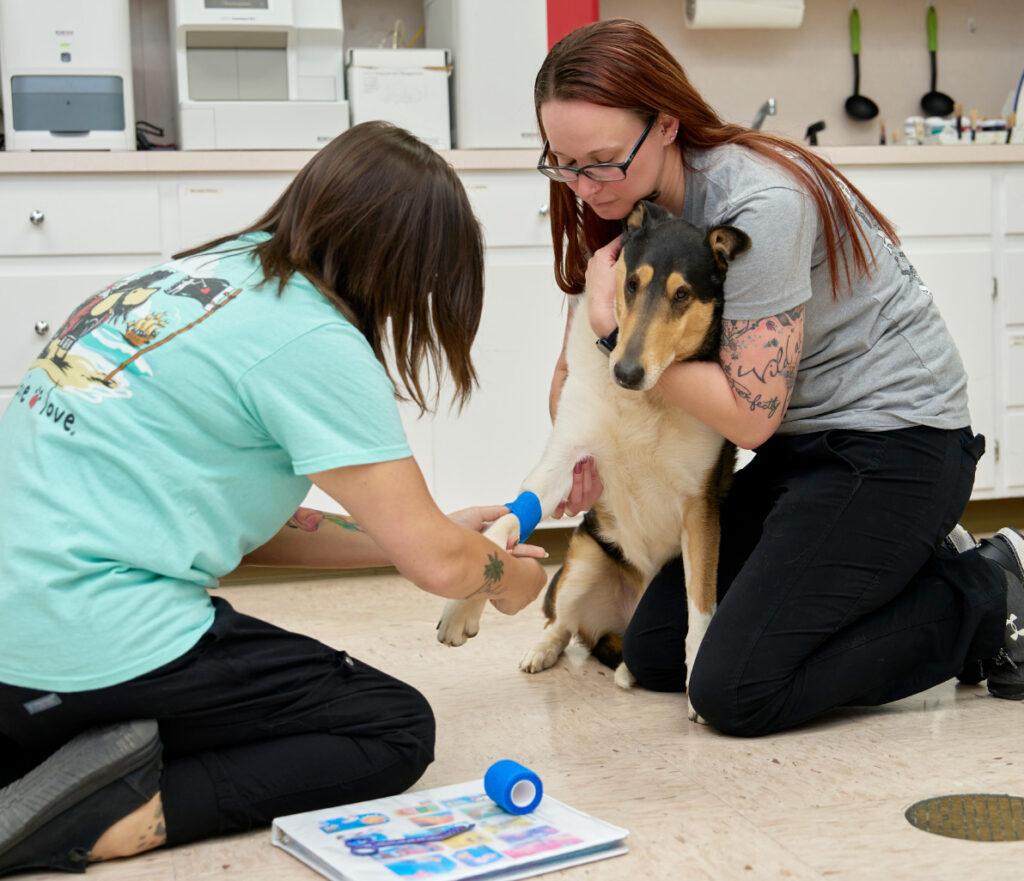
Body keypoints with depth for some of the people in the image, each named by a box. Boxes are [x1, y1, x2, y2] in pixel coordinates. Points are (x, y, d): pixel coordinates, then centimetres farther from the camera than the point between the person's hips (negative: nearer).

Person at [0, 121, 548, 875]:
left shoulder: (211, 271, 12)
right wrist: (504, 576, 14)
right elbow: (438, 565, -10)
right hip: (95, 653, -9)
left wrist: (432, 535, 20)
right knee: (397, 731, 5)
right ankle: (111, 819, -12)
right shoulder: (313, 339, -13)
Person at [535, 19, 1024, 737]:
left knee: (737, 692, -17)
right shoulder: (636, 203, 0)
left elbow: (750, 416, -23)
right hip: (804, 441, 9)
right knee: (652, 655, 6)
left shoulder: (760, 203, -25)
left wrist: (616, 325, -20)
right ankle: (909, 569, 14)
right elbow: (577, 366, 12)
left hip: (897, 439, -9)